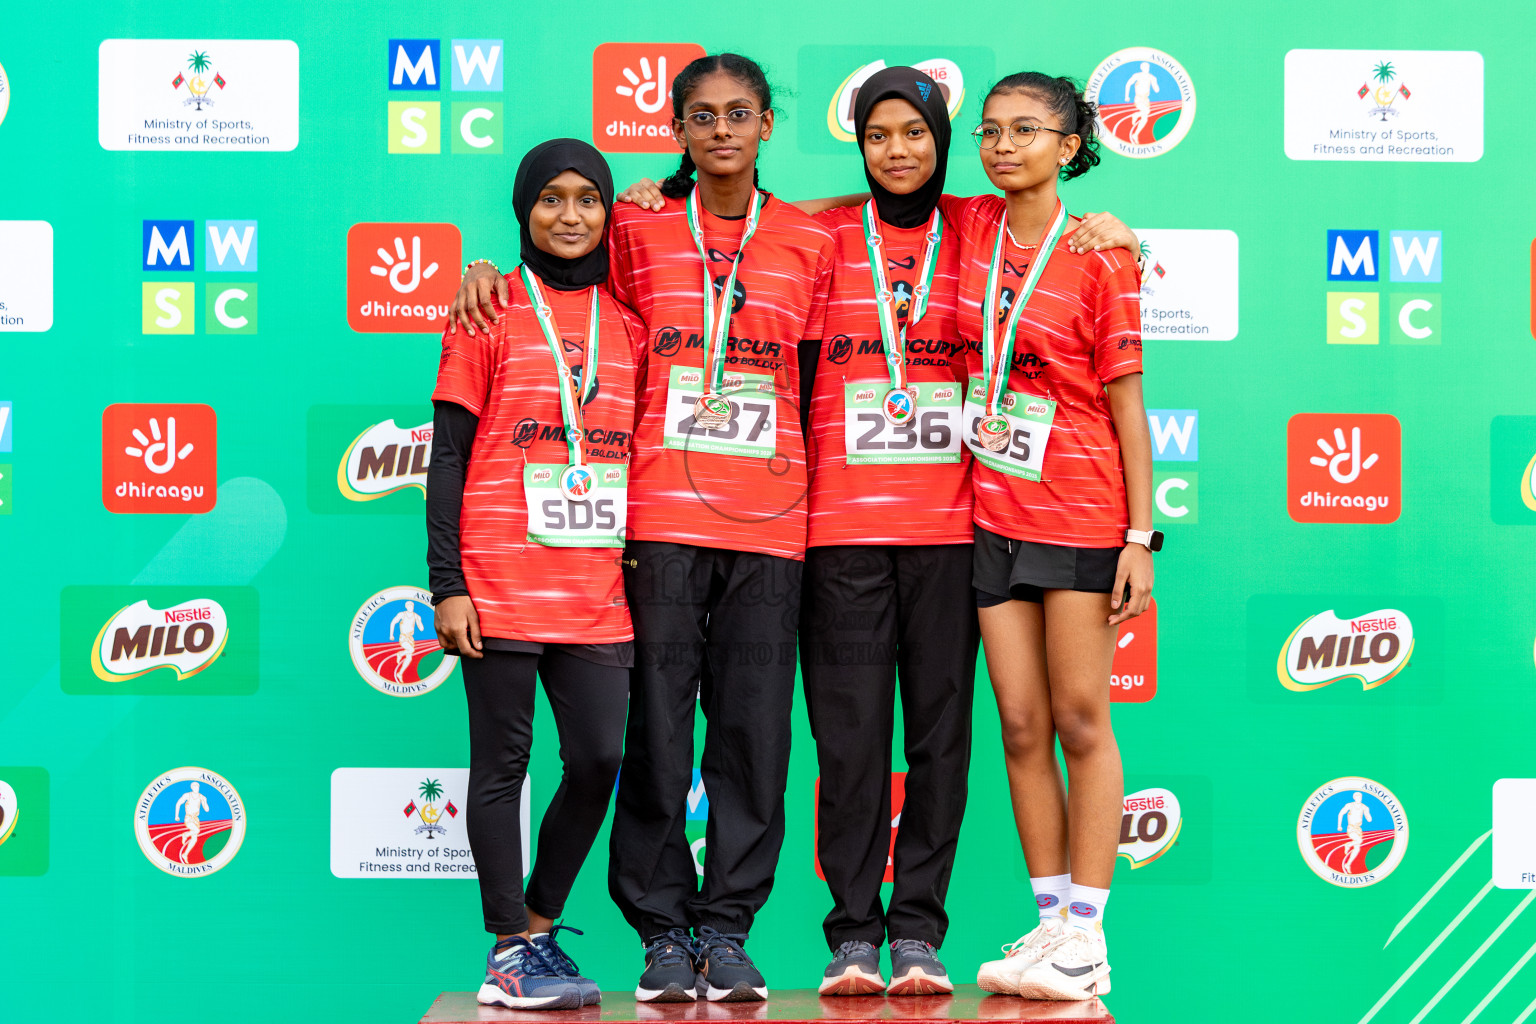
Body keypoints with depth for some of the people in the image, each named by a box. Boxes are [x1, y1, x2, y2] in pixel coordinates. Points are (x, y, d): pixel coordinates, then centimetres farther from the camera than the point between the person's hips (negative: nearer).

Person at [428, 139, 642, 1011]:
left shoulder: (629, 319, 13)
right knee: (503, 765, 1)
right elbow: (448, 457, 1)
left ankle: (541, 925, 19)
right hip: (502, 584, -3)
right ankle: (513, 949, 9)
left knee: (599, 760, 0)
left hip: (599, 590, 3)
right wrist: (447, 585, -6)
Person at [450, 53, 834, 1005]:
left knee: (753, 728, 1)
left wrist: (817, 506, 11)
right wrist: (493, 273, 5)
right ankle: (663, 932, 6)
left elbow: (816, 383, 15)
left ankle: (728, 927, 9)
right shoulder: (638, 231, 8)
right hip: (659, 515, -1)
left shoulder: (810, 242, 10)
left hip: (769, 519, 1)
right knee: (657, 727, -3)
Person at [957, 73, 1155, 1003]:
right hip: (992, 512, 5)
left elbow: (1126, 403, -6)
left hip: (1080, 512, -5)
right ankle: (1051, 923, 12)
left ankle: (1087, 938, 3)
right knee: (1022, 725, 5)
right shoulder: (969, 228, 6)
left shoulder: (1098, 258, -6)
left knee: (1080, 719, -2)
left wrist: (1140, 537, -9)